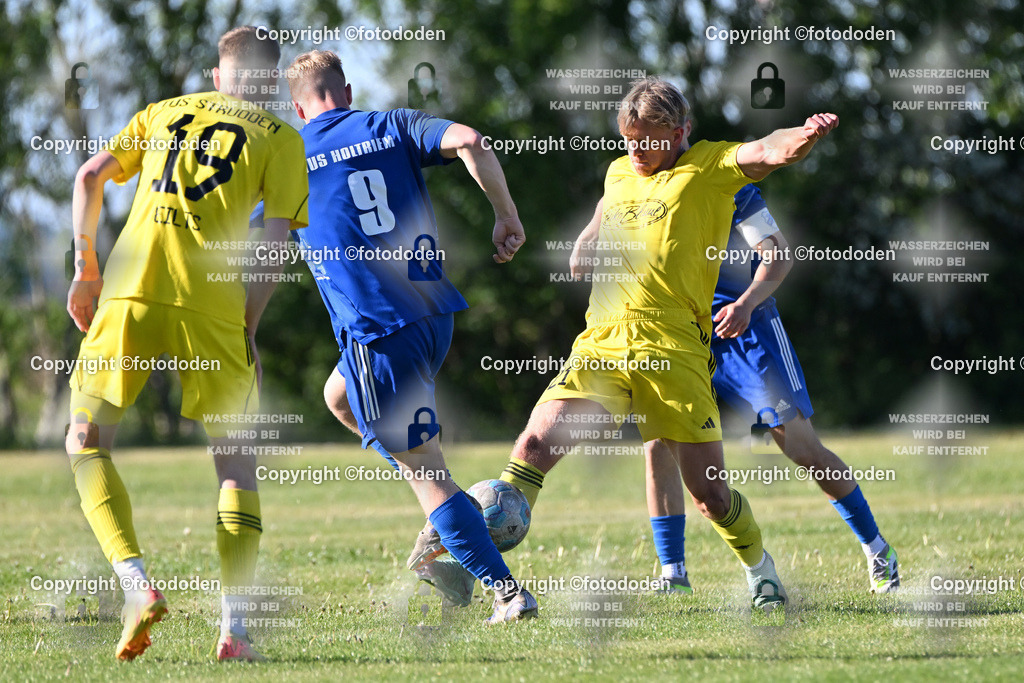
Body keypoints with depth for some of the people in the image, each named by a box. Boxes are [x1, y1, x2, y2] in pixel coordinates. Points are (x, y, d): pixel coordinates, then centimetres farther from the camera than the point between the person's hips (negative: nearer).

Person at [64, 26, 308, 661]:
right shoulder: (281, 137, 14)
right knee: (236, 459, 11)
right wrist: (248, 326, 7)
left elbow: (89, 177, 15)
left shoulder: (162, 113, 22)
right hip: (212, 301, -1)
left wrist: (86, 269, 20)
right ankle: (235, 625, 1)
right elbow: (277, 239, 4)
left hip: (130, 289, 1)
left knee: (86, 442, 13)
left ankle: (136, 582, -9)